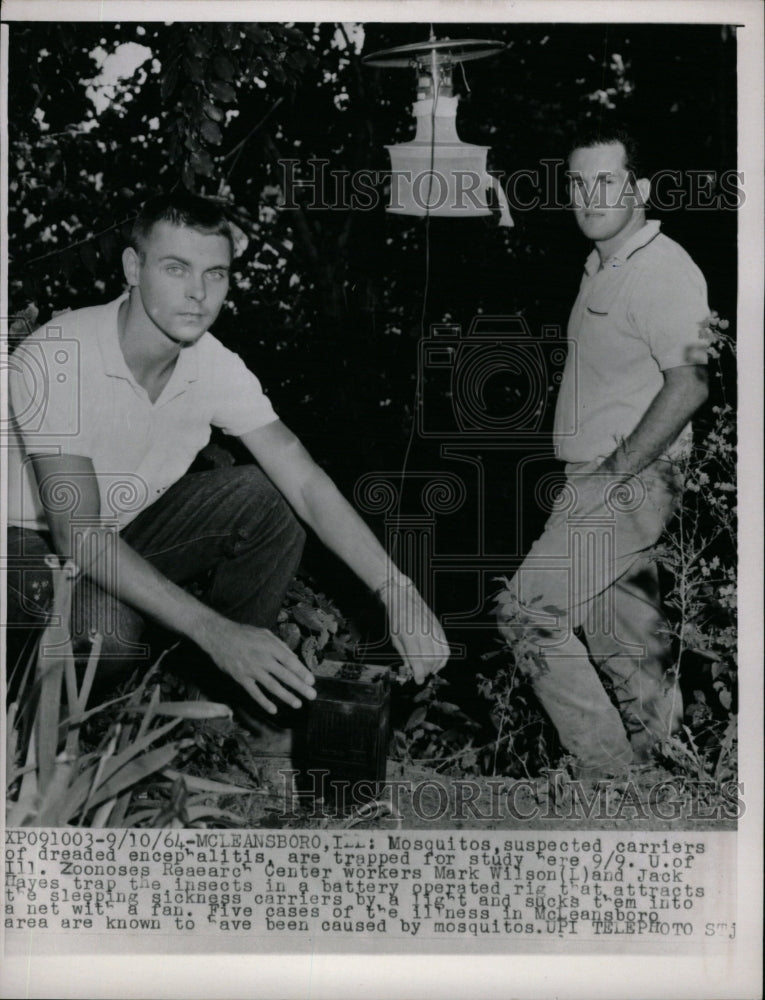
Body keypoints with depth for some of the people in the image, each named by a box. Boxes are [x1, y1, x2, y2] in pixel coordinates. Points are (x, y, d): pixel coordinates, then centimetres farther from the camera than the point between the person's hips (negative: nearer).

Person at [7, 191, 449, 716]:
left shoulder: (216, 367, -14)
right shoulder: (57, 357, -30)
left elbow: (307, 483, -18)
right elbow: (76, 532, -35)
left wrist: (398, 591, -32)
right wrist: (213, 630, -43)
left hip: (130, 524, 5)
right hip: (35, 539, -5)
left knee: (262, 499, -17)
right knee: (108, 628, -36)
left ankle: (226, 684, -1)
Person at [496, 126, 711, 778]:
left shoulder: (664, 270, -13)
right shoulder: (602, 268, 16)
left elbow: (689, 384, -23)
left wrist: (617, 469, -20)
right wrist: (594, 475, 12)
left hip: (631, 480, -9)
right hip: (600, 480, 9)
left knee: (529, 611, -12)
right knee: (625, 635, 16)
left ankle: (608, 766, -2)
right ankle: (662, 757, 31)